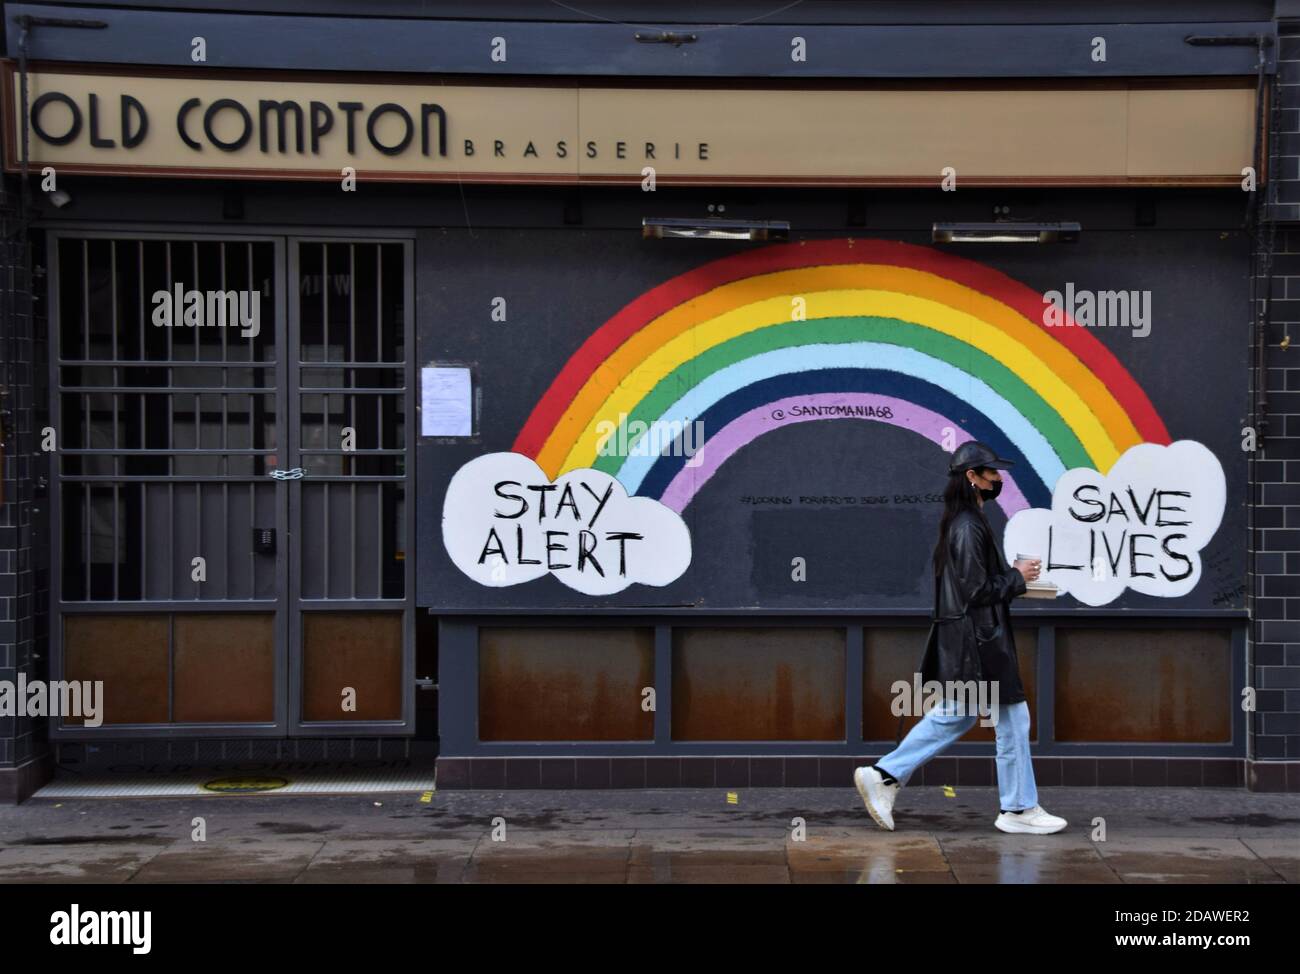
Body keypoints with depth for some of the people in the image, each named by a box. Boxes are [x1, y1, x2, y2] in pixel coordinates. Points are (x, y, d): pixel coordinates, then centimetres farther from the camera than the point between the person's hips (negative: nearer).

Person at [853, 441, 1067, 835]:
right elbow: (976, 590, -21)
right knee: (1011, 719, 0)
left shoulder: (961, 522, 14)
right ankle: (1018, 809, 9)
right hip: (978, 640, -10)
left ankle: (883, 776, 11)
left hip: (962, 639, 10)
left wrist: (1013, 575, 11)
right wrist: (1017, 577, -8)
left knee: (953, 715, 15)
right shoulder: (968, 527, -18)